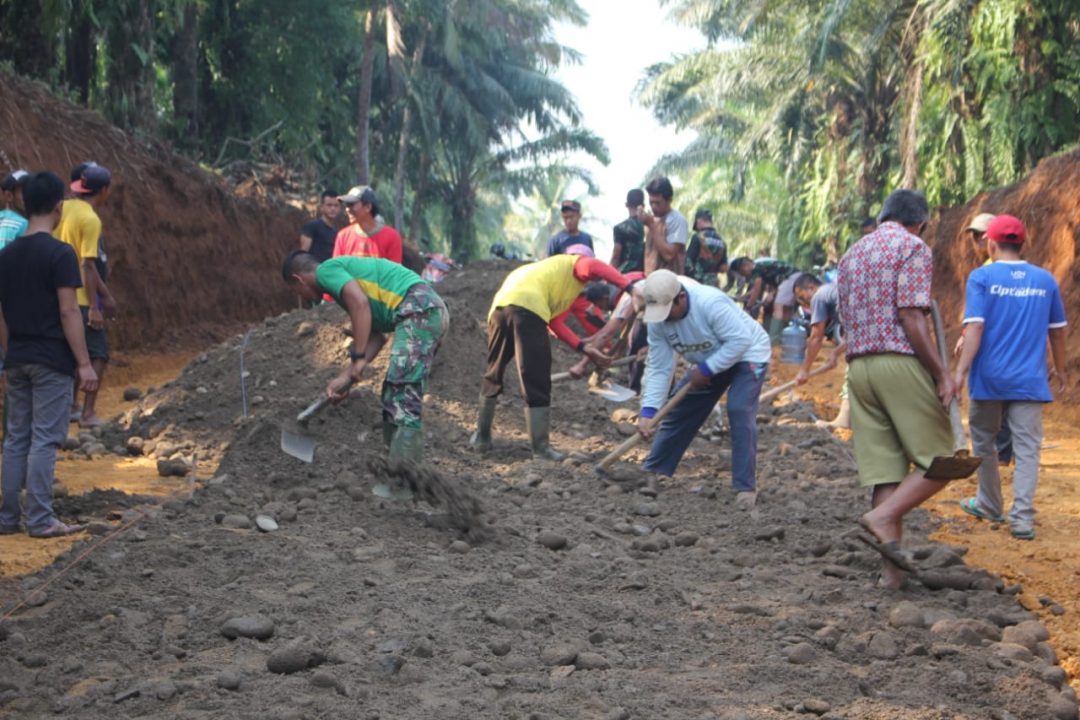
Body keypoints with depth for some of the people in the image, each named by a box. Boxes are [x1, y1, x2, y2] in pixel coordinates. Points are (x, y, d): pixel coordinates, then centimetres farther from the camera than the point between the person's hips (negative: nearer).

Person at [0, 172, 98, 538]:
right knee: (44, 440, -2)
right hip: (51, 361, -6)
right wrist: (84, 363, -13)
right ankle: (40, 520, 0)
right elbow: (68, 312, -16)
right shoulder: (59, 253, -13)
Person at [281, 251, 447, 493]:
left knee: (403, 399, -13)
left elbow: (360, 303, -16)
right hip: (433, 311, 10)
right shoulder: (343, 271, 29)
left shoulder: (326, 270, 2)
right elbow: (377, 335, 23)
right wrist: (346, 377, 20)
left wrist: (358, 359, -12)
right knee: (395, 398, 15)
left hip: (418, 309, -10)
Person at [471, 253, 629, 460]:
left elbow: (554, 322, 30)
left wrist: (583, 347, 22)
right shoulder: (578, 263, 21)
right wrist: (628, 287, -12)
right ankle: (541, 447, -2)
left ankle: (482, 436, 30)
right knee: (536, 382, -2)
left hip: (499, 305, 7)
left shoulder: (552, 270, 41)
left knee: (494, 375, 22)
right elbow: (595, 267, -5)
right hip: (526, 307, -7)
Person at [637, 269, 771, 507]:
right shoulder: (657, 321, -17)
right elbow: (659, 368, -14)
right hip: (708, 362, 7)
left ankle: (746, 486, -18)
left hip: (747, 354, -7)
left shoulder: (711, 303, -37)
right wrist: (648, 410, -23)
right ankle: (652, 471, 18)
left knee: (739, 410, -24)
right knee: (679, 412, 5)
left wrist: (706, 370, -30)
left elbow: (740, 340, -33)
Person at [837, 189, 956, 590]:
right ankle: (884, 515, -18)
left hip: (858, 366, 7)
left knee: (884, 469, 6)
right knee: (940, 461, 1)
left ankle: (891, 571, 2)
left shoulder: (852, 254, 20)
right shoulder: (913, 247, -3)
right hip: (901, 362, -7)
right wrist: (942, 374, -12)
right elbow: (911, 317, -13)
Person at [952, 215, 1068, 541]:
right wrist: (1061, 371, 25)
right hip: (1029, 379, 2)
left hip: (990, 378, -2)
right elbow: (1057, 331, 12)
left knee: (984, 440, 16)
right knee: (1027, 447, 0)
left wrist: (960, 372, -16)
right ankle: (1022, 517, -8)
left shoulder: (982, 277, -6)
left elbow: (975, 327, -14)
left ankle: (990, 505, 29)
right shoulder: (1045, 280, 5)